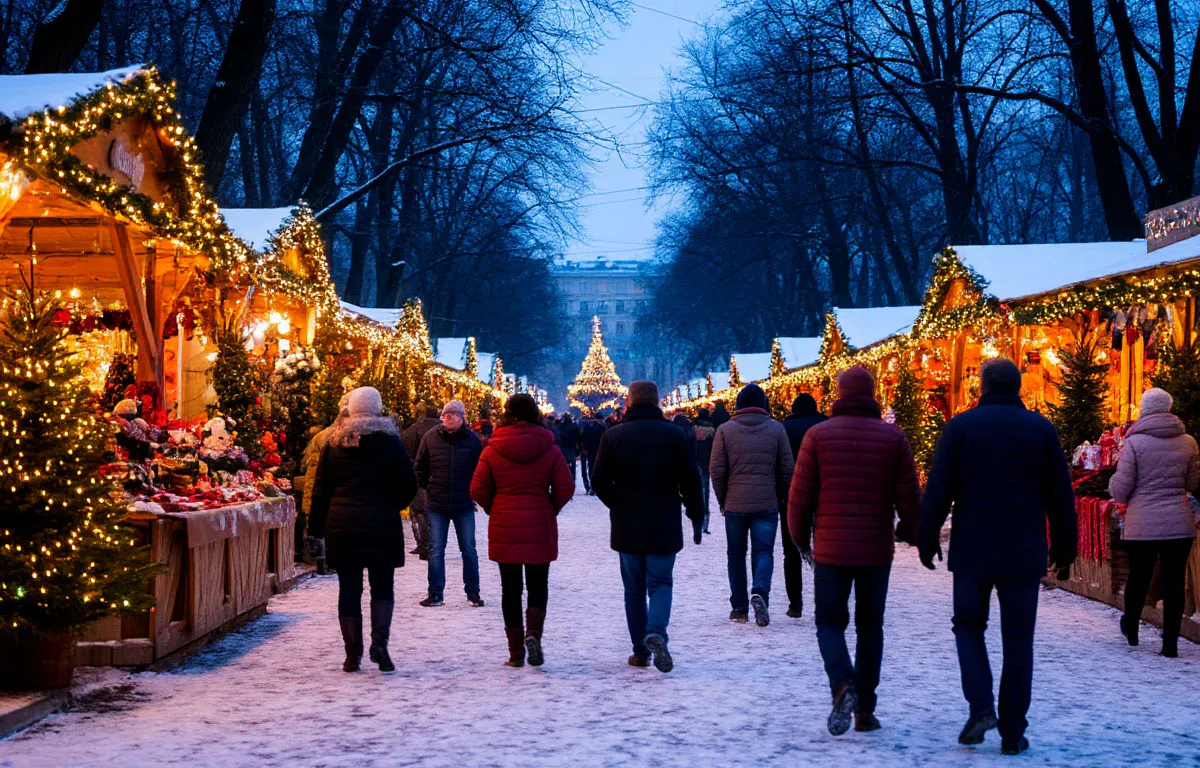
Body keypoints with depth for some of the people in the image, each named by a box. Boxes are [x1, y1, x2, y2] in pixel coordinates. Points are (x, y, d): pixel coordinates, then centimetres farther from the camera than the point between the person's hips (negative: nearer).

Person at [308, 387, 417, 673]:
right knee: (383, 587, 10)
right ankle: (379, 641, -10)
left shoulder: (333, 443, 2)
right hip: (382, 528, -1)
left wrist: (318, 526, 11)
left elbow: (320, 489, 3)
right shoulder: (391, 442, -2)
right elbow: (409, 485, -1)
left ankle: (352, 655, 7)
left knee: (349, 590, 7)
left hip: (342, 527, 1)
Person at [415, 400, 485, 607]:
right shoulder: (431, 438, -2)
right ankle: (435, 593, 12)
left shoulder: (473, 440, -3)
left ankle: (473, 592, 16)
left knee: (469, 549, 6)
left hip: (464, 505, -1)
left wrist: (472, 491, 3)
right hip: (436, 505, 1)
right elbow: (420, 466, 9)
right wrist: (427, 487, 5)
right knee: (436, 550, 4)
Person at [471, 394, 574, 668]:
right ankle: (533, 633, -16)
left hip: (503, 529, 0)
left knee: (511, 589, 8)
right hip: (540, 529, 0)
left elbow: (478, 491, -4)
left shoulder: (492, 451, -3)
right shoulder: (550, 450, -3)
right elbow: (566, 488, -5)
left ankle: (516, 652, 9)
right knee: (537, 588, 9)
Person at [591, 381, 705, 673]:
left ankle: (640, 652, 13)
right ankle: (656, 632, -20)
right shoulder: (673, 434, -5)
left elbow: (599, 481, -4)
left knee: (634, 589, 12)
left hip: (627, 528, 1)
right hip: (664, 528, -1)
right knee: (660, 583, 7)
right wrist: (696, 517, 7)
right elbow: (690, 479, -3)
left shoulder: (612, 436, -3)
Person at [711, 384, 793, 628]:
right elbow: (787, 469, 2)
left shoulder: (725, 430, 0)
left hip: (735, 505, 0)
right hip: (767, 505, 0)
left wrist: (722, 499, 9)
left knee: (736, 554, 12)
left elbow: (716, 469, -2)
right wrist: (781, 499, 13)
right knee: (763, 551, 3)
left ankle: (739, 607, 15)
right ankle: (760, 592, -24)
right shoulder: (776, 429, 2)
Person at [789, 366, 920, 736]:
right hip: (877, 550, 1)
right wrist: (910, 532, 20)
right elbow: (908, 497, 0)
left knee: (830, 622, 9)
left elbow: (800, 495, -2)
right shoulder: (893, 437, -1)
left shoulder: (818, 435, -4)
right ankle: (865, 709, 12)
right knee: (870, 626, 13)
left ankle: (843, 685, -17)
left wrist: (801, 538, 13)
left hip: (830, 549, -1)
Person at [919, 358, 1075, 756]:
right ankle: (1012, 733, 7)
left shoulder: (960, 427, -3)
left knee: (969, 626, 16)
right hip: (1024, 555, 1)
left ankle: (981, 706, -3)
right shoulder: (1041, 429, 2)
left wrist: (928, 541, 4)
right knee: (1018, 641, 7)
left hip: (972, 552, -1)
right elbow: (1061, 497, 4)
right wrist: (1063, 547, 14)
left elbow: (938, 492, -5)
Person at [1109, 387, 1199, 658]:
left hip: (1141, 524, -1)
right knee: (1173, 581, 4)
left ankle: (1131, 629, 35)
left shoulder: (1134, 442, -8)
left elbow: (1120, 489, -8)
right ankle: (1170, 642, 2)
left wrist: (1113, 486, 14)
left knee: (1138, 577, 15)